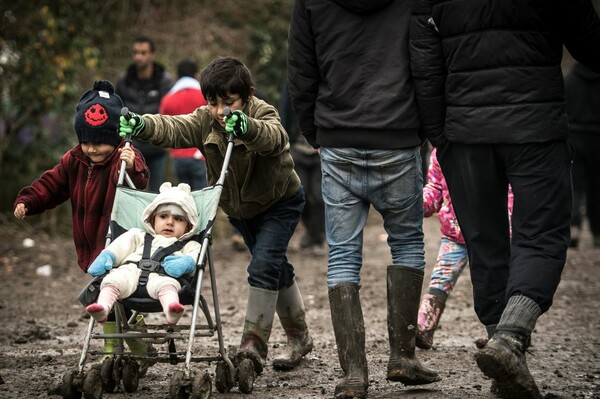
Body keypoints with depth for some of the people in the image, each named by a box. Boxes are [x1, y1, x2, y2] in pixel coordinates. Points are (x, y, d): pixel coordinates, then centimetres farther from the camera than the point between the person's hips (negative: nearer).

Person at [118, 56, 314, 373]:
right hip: (238, 207, 6)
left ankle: (254, 344, -25)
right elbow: (173, 128, -36)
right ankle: (299, 338, 31)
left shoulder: (264, 116, -29)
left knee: (263, 266, -22)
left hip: (280, 202, -6)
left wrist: (246, 127, -77)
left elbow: (272, 137, -54)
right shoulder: (205, 121, -18)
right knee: (276, 269, 17)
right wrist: (141, 126, -58)